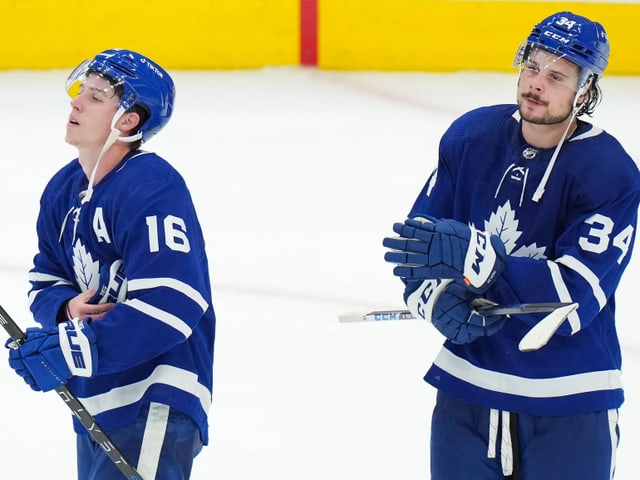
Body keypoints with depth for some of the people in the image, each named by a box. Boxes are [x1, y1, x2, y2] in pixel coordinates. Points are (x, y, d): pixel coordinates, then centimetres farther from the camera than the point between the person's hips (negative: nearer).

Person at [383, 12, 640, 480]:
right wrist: (439, 299, -18)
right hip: (466, 391, 4)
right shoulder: (470, 137, 0)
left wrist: (469, 257, -31)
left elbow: (576, 295, -24)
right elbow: (415, 244, 3)